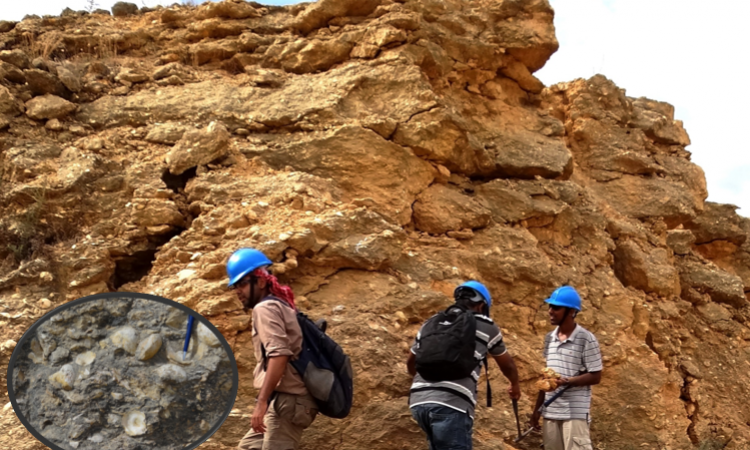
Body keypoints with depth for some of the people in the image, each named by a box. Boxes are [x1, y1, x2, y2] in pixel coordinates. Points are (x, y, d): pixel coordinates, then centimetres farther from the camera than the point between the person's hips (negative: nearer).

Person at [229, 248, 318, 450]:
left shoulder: (265, 308, -8)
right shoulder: (280, 305, 22)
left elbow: (279, 355, -22)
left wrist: (262, 402, -25)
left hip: (286, 400, -11)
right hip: (286, 399, 11)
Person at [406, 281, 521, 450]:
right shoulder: (486, 326, 12)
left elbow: (411, 363, 38)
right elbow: (507, 364, 29)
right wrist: (515, 385, 50)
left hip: (418, 401, 6)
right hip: (451, 404, -6)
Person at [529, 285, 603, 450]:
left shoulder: (586, 339, -9)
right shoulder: (549, 338, 11)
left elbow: (595, 377, -9)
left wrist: (566, 381, -21)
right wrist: (537, 408, 15)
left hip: (575, 413, -6)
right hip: (550, 412, 6)